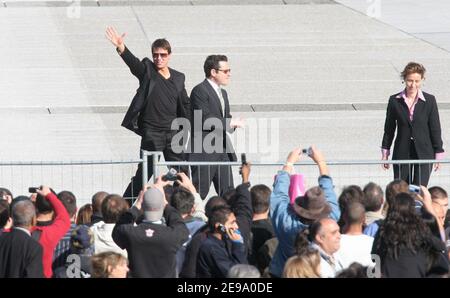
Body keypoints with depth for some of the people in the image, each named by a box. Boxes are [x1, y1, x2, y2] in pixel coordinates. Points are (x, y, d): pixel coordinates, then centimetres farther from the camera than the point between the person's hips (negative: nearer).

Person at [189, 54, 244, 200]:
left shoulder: (222, 93, 19)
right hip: (205, 153, -9)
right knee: (199, 193, -7)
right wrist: (231, 123, -15)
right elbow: (206, 120, -20)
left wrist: (233, 124, 0)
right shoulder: (200, 91, -10)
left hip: (222, 152, 9)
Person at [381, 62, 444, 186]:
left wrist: (438, 154, 1)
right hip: (402, 152, 1)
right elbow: (389, 128, 8)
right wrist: (385, 152, 8)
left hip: (424, 153, -1)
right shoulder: (394, 101, 1)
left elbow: (435, 128, 1)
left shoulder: (429, 100, -2)